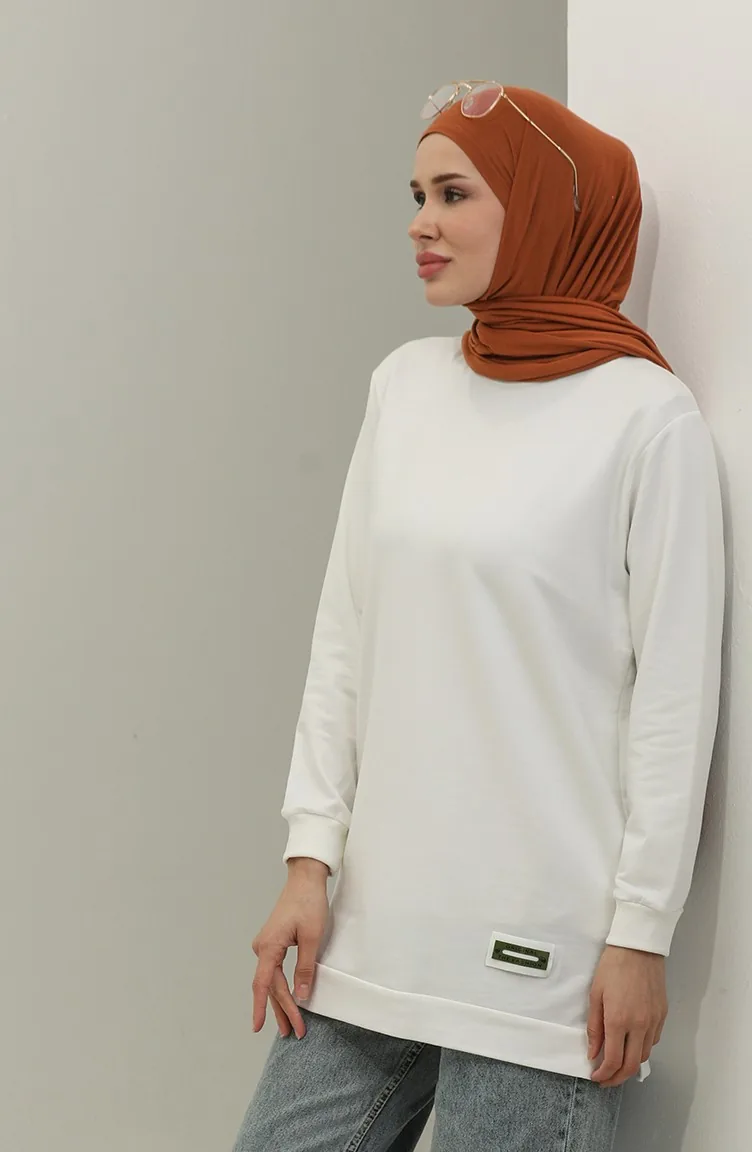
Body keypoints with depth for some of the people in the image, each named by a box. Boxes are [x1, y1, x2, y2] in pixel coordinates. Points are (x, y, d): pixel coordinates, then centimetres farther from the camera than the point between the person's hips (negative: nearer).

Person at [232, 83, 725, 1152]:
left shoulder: (647, 415, -8)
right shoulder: (405, 383, 7)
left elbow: (674, 698, -8)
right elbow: (344, 636, 8)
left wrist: (642, 931, -7)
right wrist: (311, 859, 4)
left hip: (540, 945, -5)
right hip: (373, 925, 5)